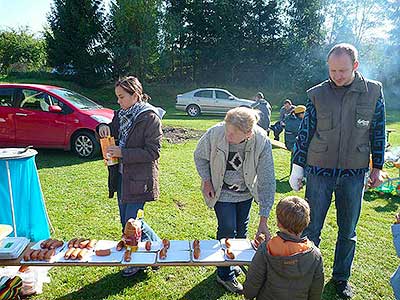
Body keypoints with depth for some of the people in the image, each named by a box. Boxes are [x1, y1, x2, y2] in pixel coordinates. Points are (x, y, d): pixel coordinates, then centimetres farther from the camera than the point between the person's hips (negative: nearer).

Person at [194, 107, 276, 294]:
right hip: (222, 192, -2)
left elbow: (267, 182, -25)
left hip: (246, 192, 2)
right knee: (227, 229, -4)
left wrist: (263, 221, -25)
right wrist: (207, 181, -16)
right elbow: (199, 156, -7)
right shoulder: (215, 133, -30)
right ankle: (225, 275, 20)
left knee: (241, 230, 16)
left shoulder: (262, 142, -29)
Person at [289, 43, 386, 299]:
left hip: (354, 174, 1)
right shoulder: (317, 94, -2)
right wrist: (298, 168, 1)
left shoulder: (374, 91, 0)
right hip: (319, 172, -1)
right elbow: (305, 133, 1)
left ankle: (341, 278, 35)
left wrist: (377, 168, 9)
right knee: (311, 230, 6)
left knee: (348, 232, 15)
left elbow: (378, 132, 7)